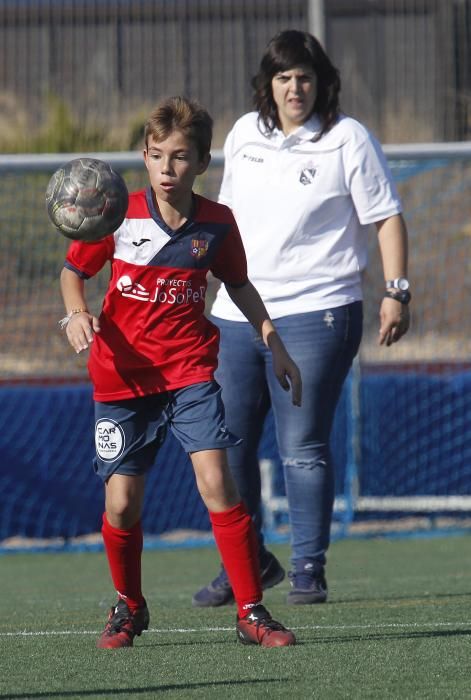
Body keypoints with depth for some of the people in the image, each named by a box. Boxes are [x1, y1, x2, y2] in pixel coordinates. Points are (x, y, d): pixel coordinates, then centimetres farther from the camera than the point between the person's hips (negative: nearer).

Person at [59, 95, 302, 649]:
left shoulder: (216, 223, -1)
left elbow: (238, 284, 16)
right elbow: (73, 271, 6)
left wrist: (273, 343, 12)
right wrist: (76, 313, -14)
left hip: (190, 369, 0)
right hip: (122, 373, 0)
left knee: (216, 480, -16)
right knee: (121, 502, -1)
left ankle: (251, 613, -9)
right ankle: (128, 607, 26)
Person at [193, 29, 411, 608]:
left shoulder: (347, 139, -3)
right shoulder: (244, 134, 11)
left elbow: (387, 218, -3)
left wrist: (396, 291, -10)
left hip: (314, 315, -5)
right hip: (235, 316, 5)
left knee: (303, 450, -6)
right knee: (224, 447, 6)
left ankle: (309, 571, 3)